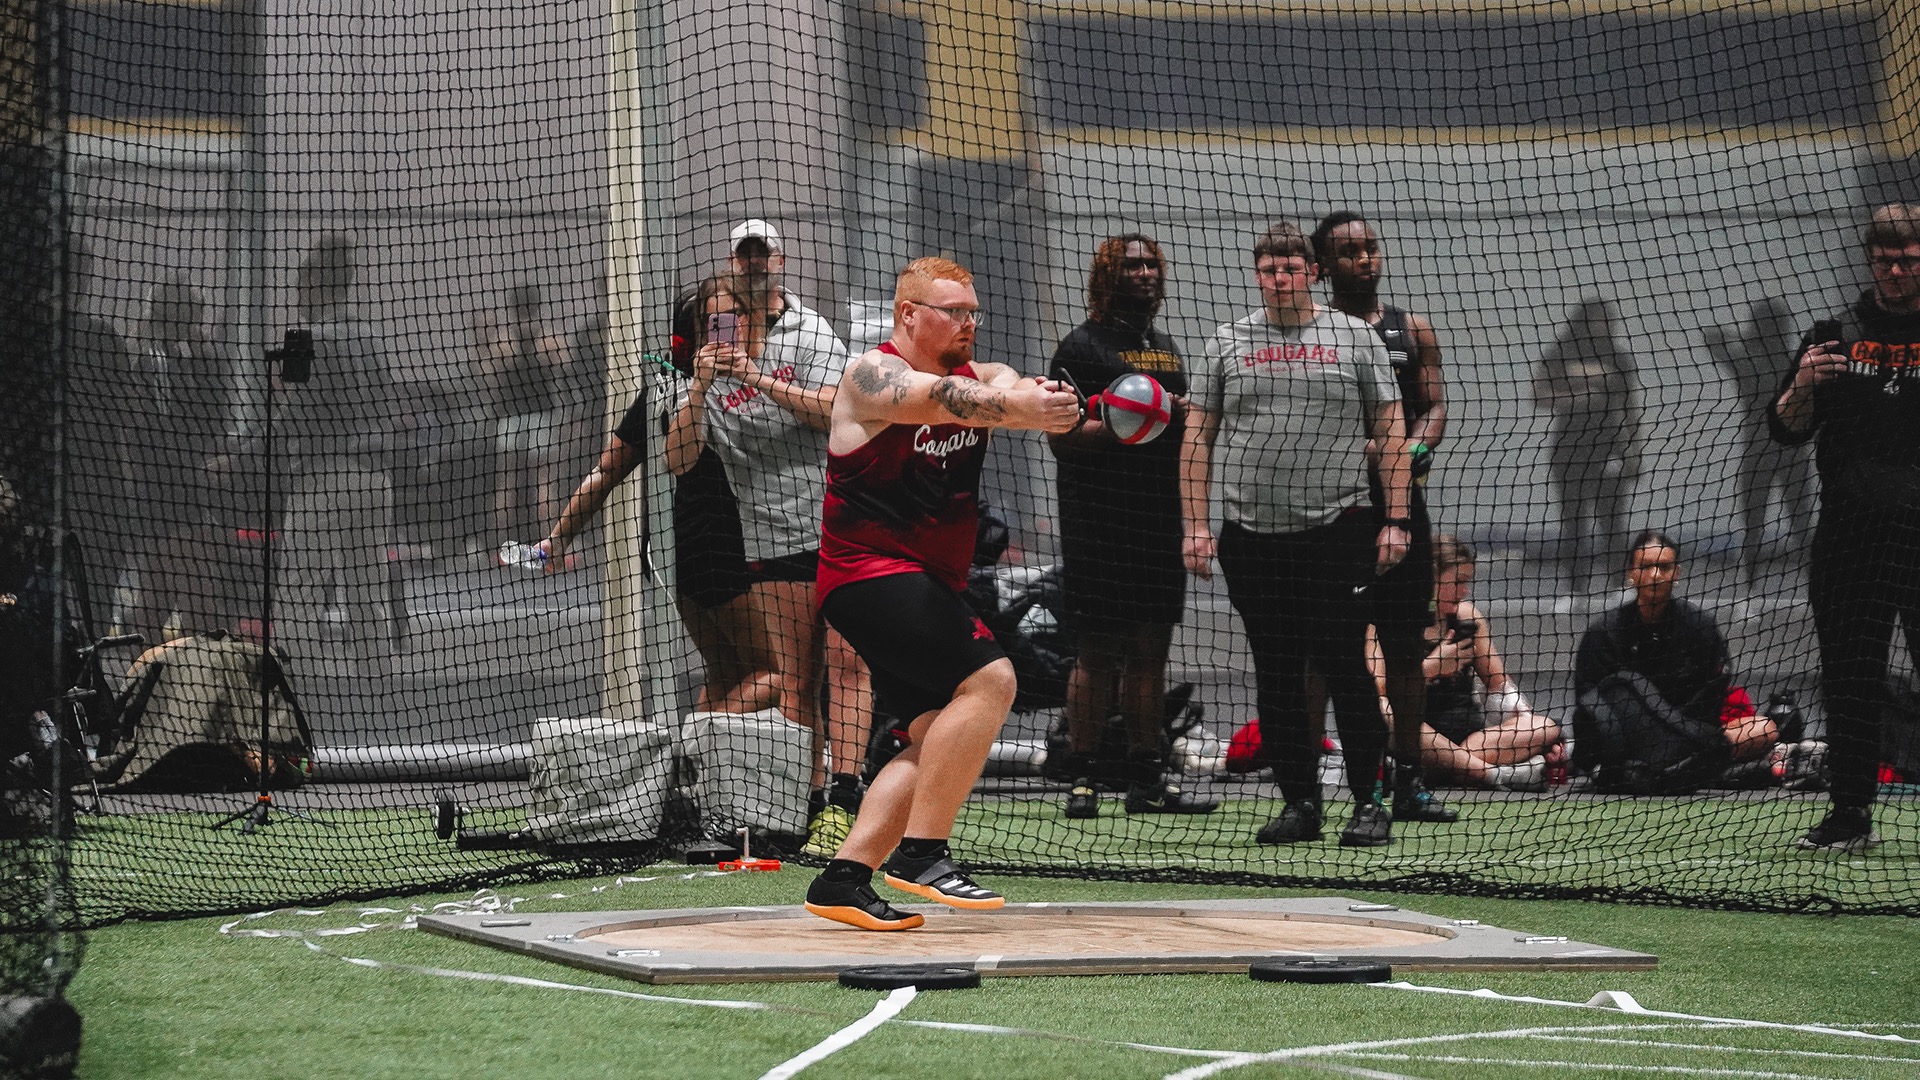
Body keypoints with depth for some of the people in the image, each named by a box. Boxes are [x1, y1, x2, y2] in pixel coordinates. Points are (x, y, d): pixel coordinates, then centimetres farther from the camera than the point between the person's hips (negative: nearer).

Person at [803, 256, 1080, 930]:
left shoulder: (978, 376, 11)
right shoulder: (872, 377, -10)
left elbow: (1008, 389, -13)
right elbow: (938, 396, -31)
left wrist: (1040, 397, -39)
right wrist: (1019, 410, -50)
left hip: (928, 586, 9)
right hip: (869, 573, -9)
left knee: (938, 737, 3)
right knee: (988, 678, -22)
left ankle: (843, 880, 5)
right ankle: (921, 854, -20)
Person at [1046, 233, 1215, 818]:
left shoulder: (1166, 347, 20)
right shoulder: (1083, 345, -3)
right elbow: (1059, 435, -11)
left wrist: (1182, 417, 10)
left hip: (1159, 523, 7)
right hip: (1099, 526, -7)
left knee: (1151, 652, 8)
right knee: (1096, 653, -5)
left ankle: (1147, 780, 13)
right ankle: (1081, 778, -1)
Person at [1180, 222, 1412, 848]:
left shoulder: (1355, 337, 6)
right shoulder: (1229, 344, 11)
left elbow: (1390, 433, 5)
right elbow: (1197, 438, 11)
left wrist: (1395, 521, -4)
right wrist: (1197, 524, 2)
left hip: (1339, 531, -2)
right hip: (1252, 536, 3)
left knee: (1344, 667, -6)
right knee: (1276, 674, 5)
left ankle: (1369, 803, 1)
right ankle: (1299, 803, 12)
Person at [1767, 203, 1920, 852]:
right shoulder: (1836, 337, 13)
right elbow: (1787, 431, 11)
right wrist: (1802, 387, -9)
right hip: (1848, 536, 3)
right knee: (1849, 678, 5)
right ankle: (1852, 815, 12)